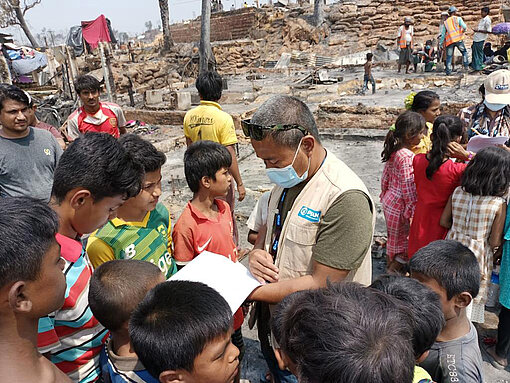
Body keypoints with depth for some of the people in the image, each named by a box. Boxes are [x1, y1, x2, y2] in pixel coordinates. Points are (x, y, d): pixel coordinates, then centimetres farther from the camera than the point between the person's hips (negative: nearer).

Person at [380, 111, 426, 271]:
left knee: (394, 239, 23)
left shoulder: (394, 151, 3)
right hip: (401, 206, -9)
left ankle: (389, 269, 37)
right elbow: (408, 188, -23)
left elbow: (385, 177, 12)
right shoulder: (407, 157, -24)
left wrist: (384, 195, 24)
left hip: (390, 202, 9)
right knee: (404, 245, 6)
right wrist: (413, 211, -17)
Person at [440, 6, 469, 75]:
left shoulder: (446, 22, 16)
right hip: (458, 39, -2)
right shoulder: (458, 19, 7)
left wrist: (440, 43, 15)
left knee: (449, 57, 6)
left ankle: (448, 71, -1)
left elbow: (443, 34, 12)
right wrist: (464, 30, 14)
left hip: (449, 41, 2)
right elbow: (464, 27, -8)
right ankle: (466, 65, -1)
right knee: (464, 52, 13)